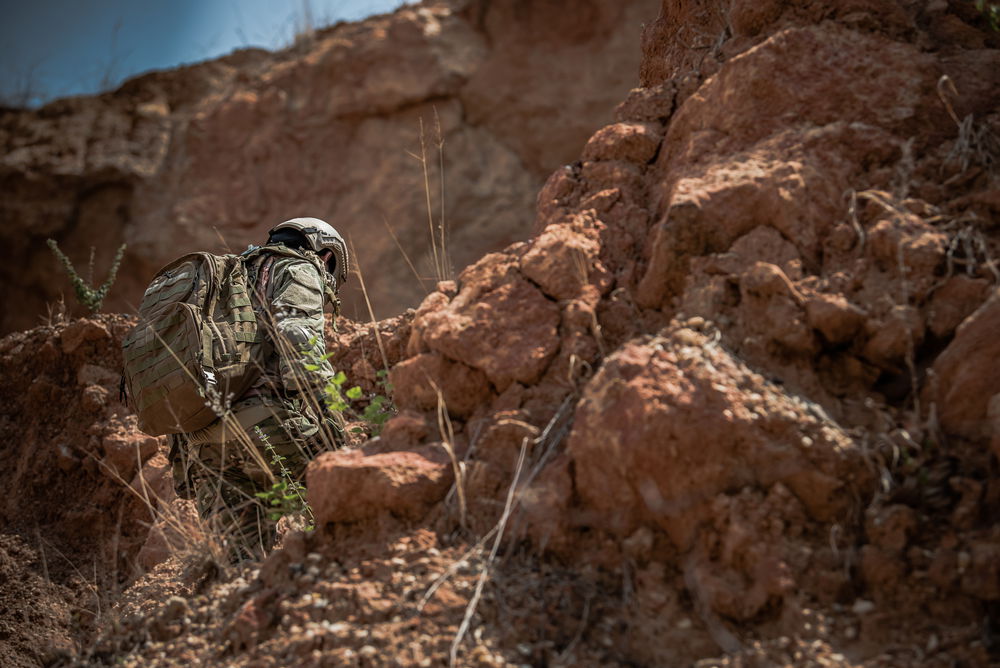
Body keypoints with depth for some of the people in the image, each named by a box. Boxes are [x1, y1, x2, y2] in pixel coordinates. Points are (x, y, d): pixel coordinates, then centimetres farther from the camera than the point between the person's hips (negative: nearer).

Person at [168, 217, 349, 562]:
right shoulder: (298, 269, 10)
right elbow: (298, 338, -11)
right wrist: (323, 409, -17)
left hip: (200, 442, 8)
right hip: (262, 421, -7)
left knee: (247, 553, 12)